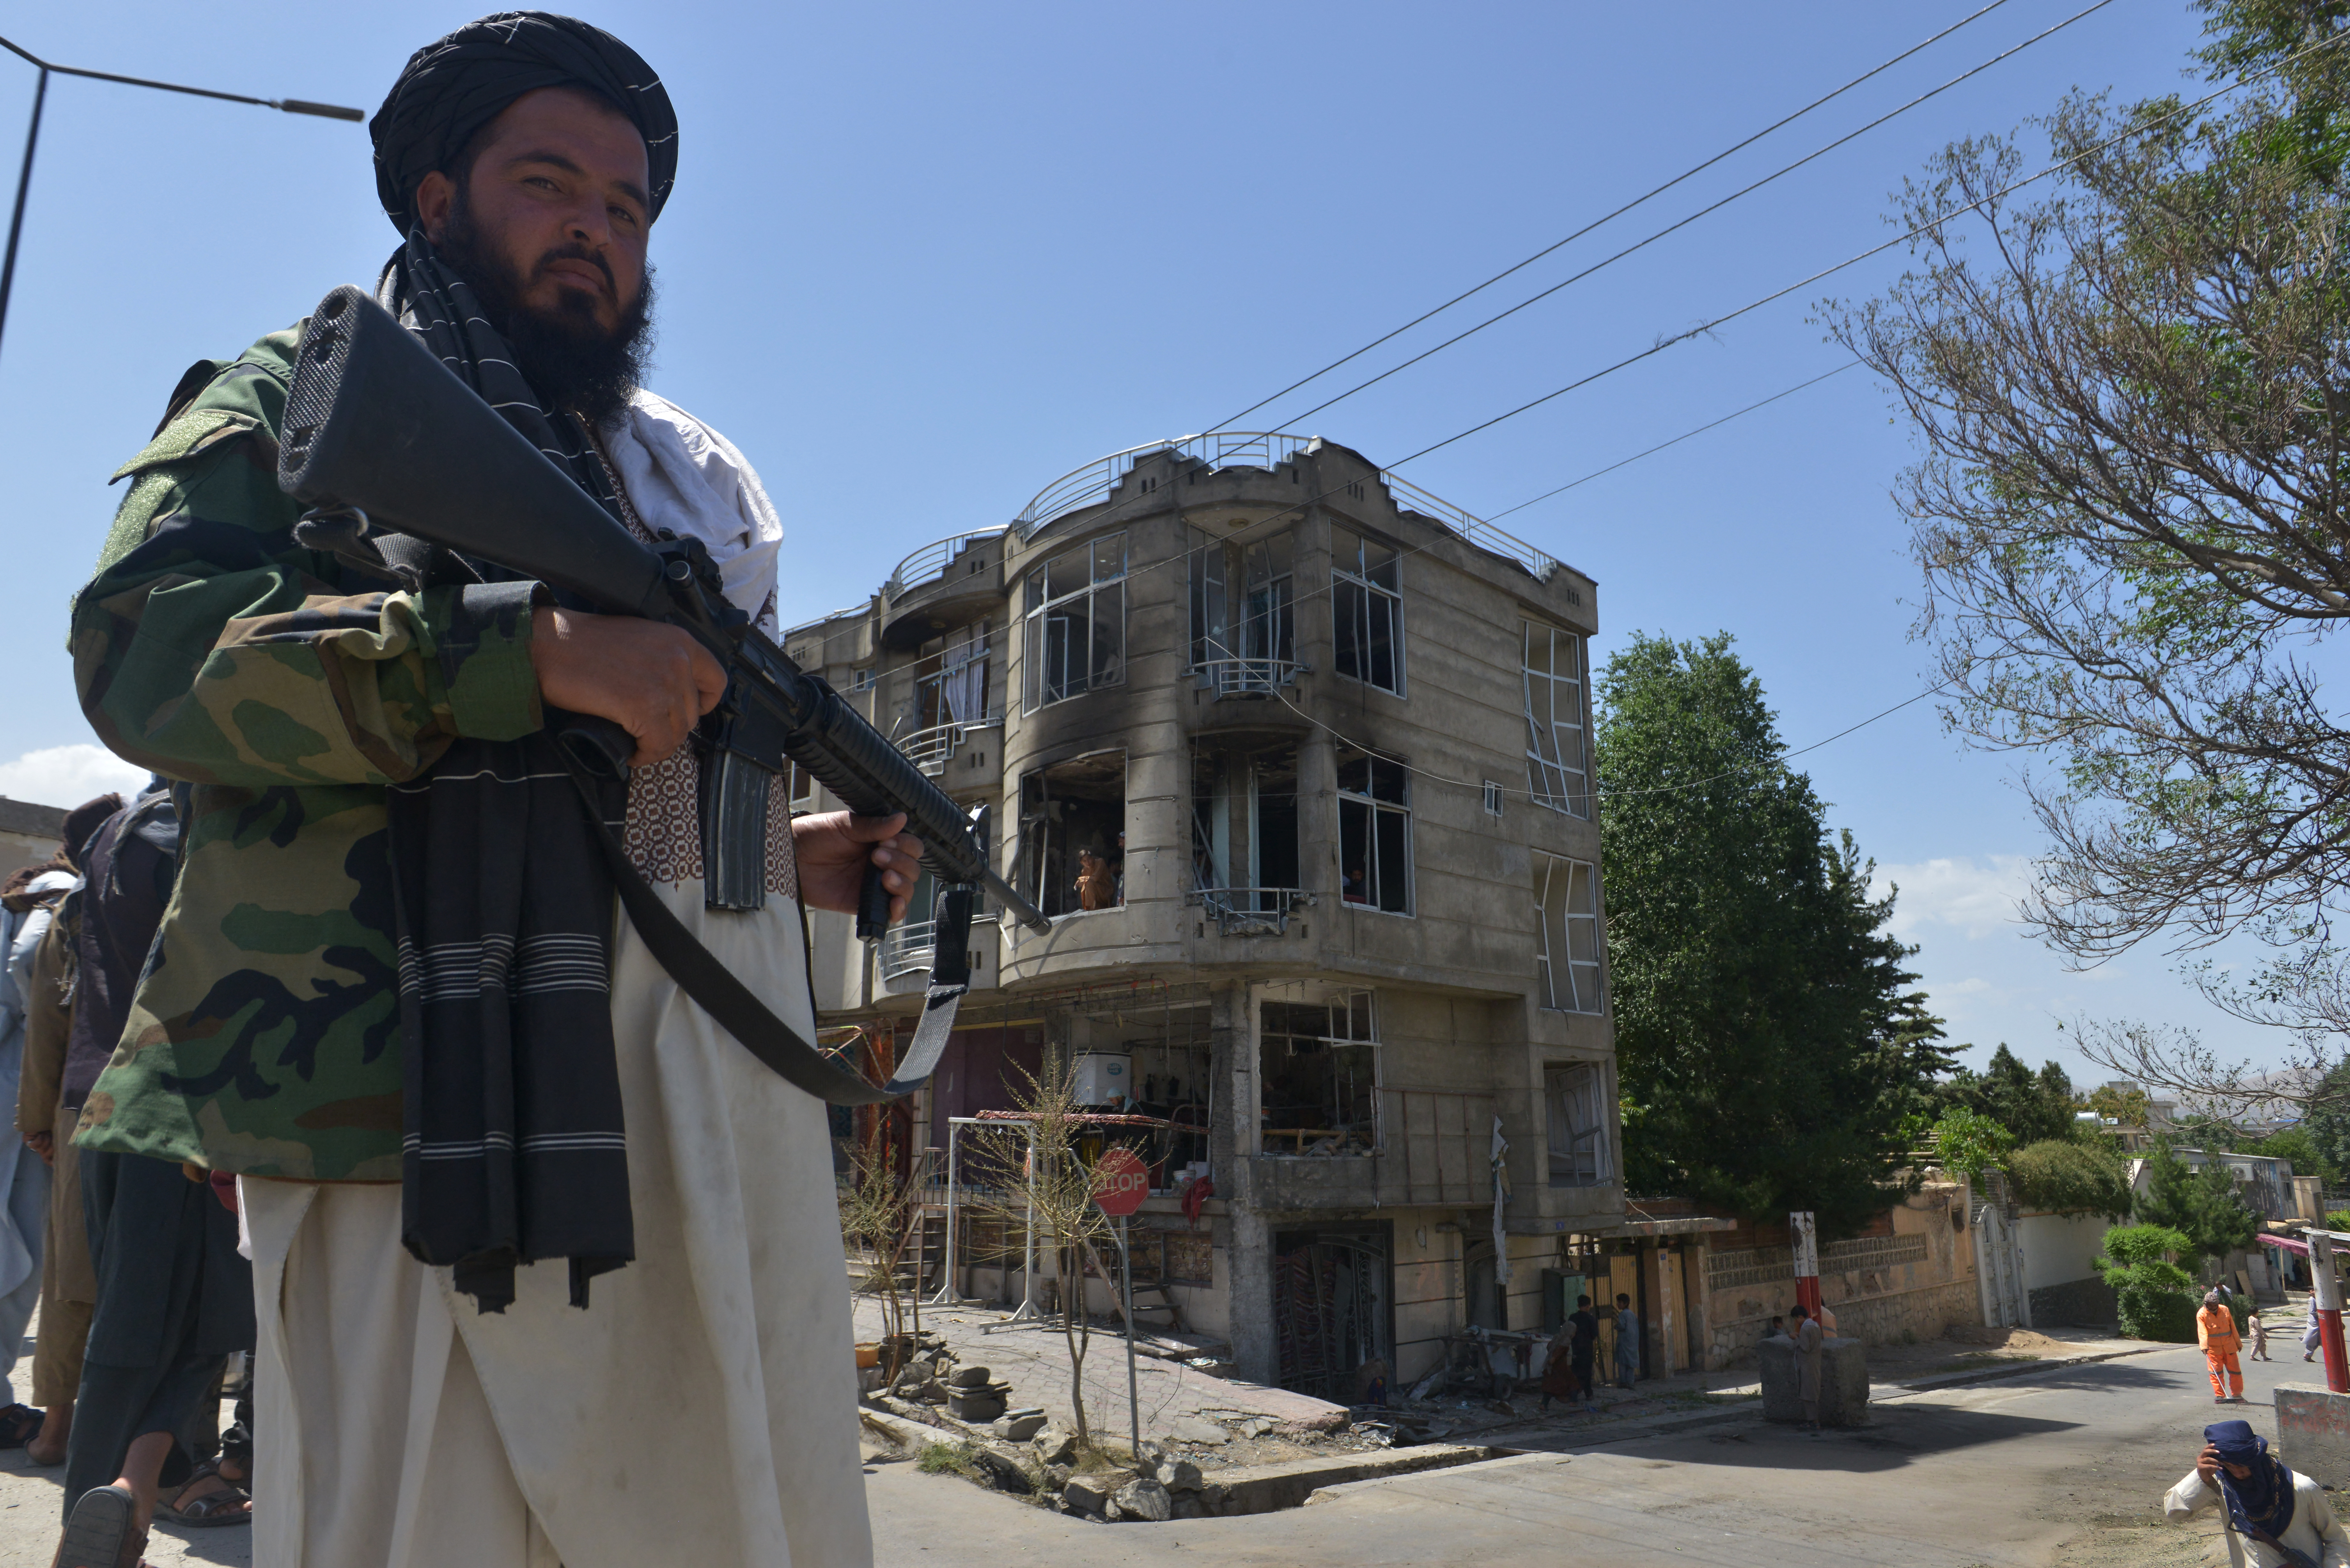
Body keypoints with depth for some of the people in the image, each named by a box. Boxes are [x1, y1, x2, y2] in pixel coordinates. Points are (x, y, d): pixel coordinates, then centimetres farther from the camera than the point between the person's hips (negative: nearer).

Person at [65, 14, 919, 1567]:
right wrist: (527, 643, -20)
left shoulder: (686, 480, 26)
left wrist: (786, 857, 13)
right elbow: (147, 640, -11)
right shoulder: (314, 390, 7)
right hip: (445, 1100, -6)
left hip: (726, 1115, 7)